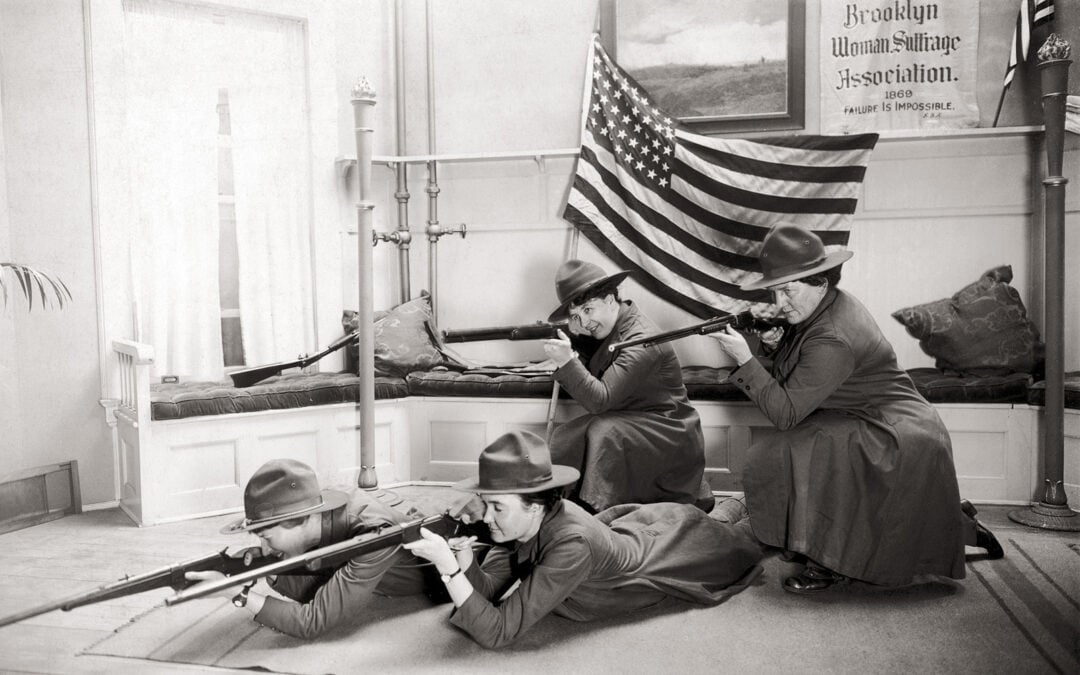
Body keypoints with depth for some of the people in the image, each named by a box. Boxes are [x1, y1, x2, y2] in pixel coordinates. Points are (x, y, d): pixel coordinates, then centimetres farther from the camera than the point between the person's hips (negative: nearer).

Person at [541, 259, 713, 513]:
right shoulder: (608, 327, 4)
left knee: (604, 432, -31)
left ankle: (596, 512, -23)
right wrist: (576, 340, -7)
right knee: (566, 438, -10)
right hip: (630, 424, 8)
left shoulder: (642, 341, -23)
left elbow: (600, 400, -28)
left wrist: (567, 362, -37)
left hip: (670, 436, -8)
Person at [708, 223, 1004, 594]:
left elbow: (786, 413, -26)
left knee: (779, 457, -24)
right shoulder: (827, 307, 3)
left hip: (896, 441, -11)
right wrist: (771, 346, -9)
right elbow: (785, 379, 12)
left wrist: (745, 359, -28)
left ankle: (831, 561, -6)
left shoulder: (831, 340, -29)